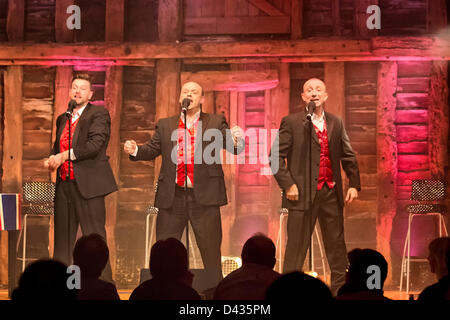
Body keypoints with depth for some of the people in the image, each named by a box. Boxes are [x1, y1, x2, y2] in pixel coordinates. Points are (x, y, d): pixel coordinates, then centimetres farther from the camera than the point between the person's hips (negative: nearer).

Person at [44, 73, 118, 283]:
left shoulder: (99, 114, -1)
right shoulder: (62, 119, 20)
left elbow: (95, 144, -14)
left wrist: (64, 156, -14)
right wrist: (51, 160, 6)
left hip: (88, 184, -7)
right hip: (64, 185, 7)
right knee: (62, 238, 10)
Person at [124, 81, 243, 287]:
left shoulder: (216, 122, 8)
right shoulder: (165, 125, 16)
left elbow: (233, 147, -1)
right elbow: (152, 150, 10)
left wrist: (236, 140, -25)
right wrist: (135, 150, -11)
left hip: (204, 195, -2)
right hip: (172, 197, 2)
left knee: (211, 250, 2)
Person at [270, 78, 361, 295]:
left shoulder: (336, 123, 12)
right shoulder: (291, 122, -1)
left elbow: (348, 156, 15)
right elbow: (276, 157, -4)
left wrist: (354, 183, 6)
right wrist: (287, 184, -12)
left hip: (331, 192, 4)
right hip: (303, 192, -4)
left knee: (336, 243, 10)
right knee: (296, 244, 0)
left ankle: (340, 287, 21)